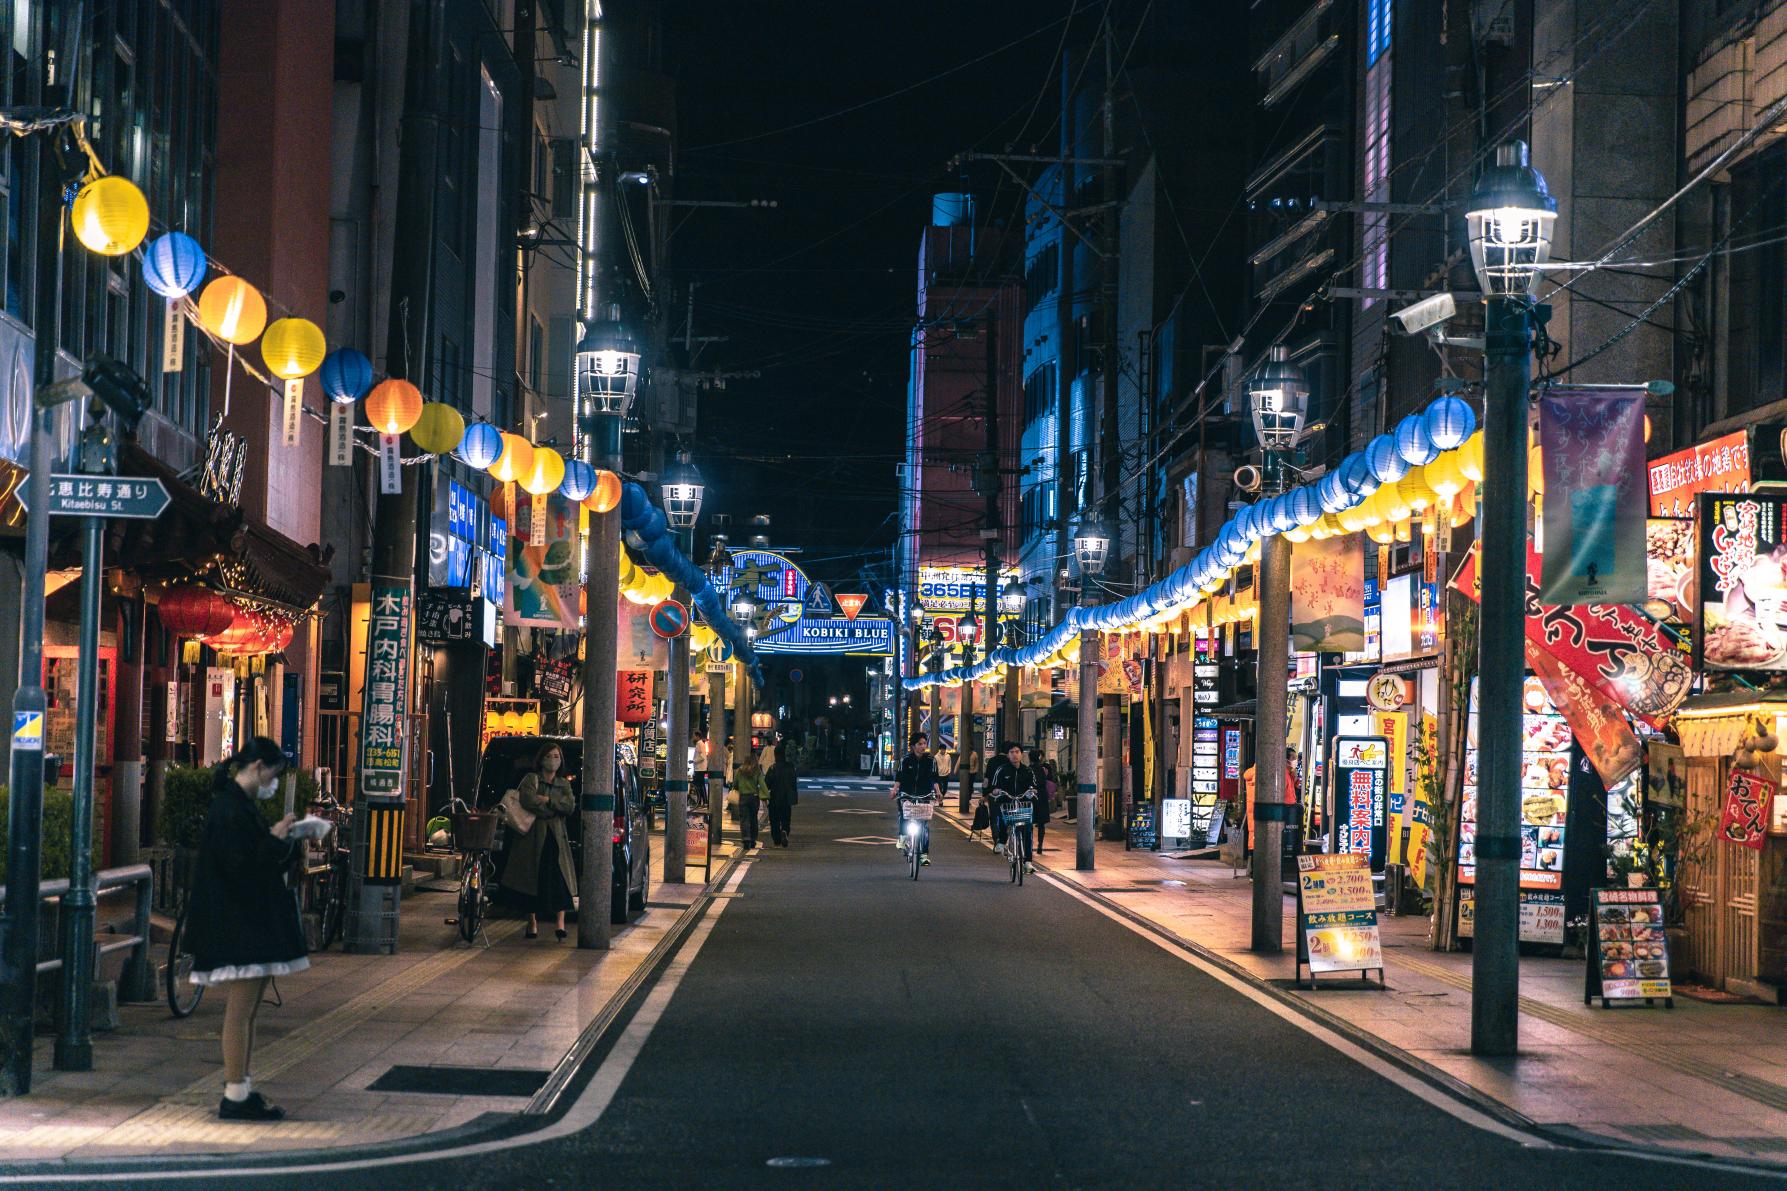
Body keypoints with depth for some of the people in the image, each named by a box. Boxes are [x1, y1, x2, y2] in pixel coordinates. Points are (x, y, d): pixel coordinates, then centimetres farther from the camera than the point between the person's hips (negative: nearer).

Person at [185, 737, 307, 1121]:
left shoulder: (242, 805, 17)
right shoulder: (230, 809, -16)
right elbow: (241, 862, -23)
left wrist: (285, 841, 11)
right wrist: (276, 840, -11)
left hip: (252, 922, 11)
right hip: (238, 926, -11)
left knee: (246, 1011, 13)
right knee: (240, 1010, -7)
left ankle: (241, 1092, 18)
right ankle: (236, 1097, -5)